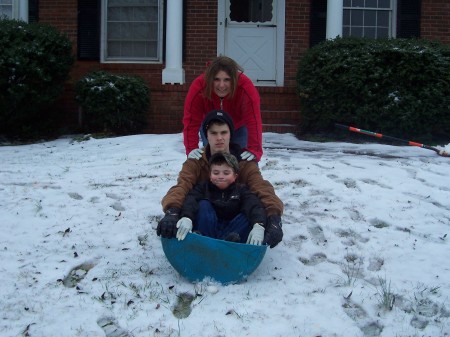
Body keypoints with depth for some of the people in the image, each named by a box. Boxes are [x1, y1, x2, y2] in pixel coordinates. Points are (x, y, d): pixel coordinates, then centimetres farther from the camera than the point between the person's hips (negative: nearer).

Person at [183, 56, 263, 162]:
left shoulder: (245, 87, -39)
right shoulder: (198, 87, -36)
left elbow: (253, 121, -43)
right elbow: (191, 121, -36)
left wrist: (254, 150, -54)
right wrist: (191, 149, -48)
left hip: (238, 128, 0)